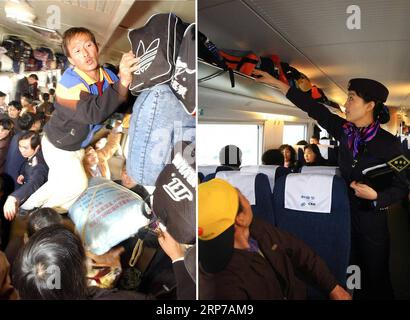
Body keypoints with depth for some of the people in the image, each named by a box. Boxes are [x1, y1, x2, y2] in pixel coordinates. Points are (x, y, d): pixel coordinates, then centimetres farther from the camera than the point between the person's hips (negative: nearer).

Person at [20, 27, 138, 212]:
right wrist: (122, 82, -55)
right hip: (58, 145, -6)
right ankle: (30, 209, 14)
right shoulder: (69, 82, -32)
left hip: (78, 146, 6)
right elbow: (93, 112, -48)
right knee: (76, 184, -9)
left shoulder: (109, 76, -12)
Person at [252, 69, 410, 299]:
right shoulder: (345, 131, -2)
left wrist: (375, 196, -28)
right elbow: (314, 108, 0)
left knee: (376, 279, 12)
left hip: (372, 220, -4)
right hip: (343, 214, 4)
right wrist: (274, 82, 2)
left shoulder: (389, 143, -14)